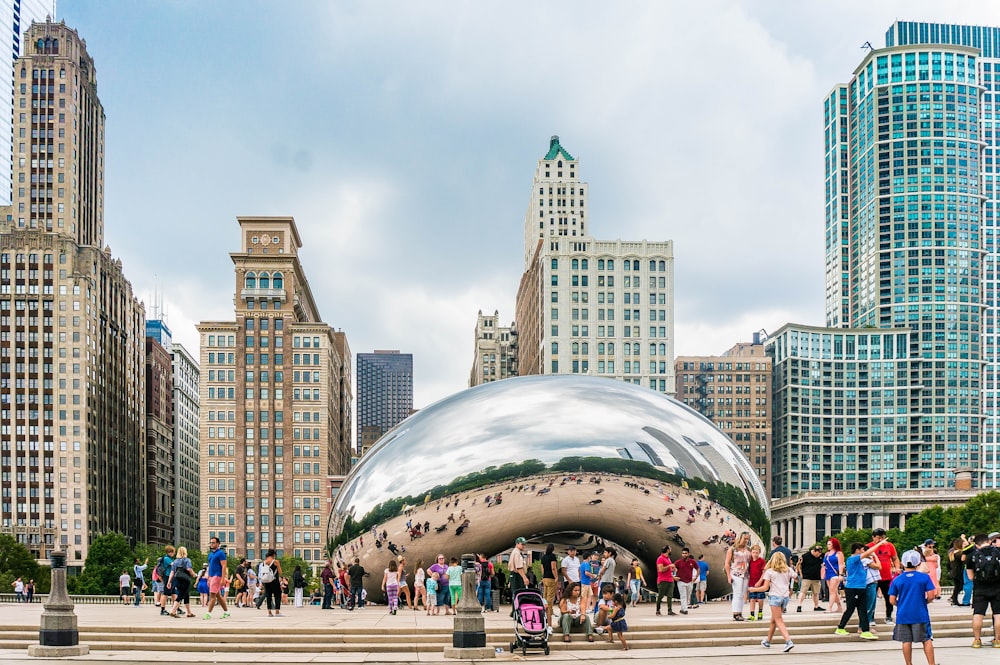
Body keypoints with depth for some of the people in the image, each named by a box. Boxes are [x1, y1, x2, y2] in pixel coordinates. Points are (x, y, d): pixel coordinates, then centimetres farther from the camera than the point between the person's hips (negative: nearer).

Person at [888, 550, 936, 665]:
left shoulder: (897, 580, 0)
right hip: (920, 615, -1)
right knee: (926, 640, 7)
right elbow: (931, 596, -8)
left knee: (906, 641, 6)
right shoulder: (924, 577, -4)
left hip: (903, 616, 1)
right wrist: (924, 601, 12)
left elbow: (892, 601, 0)